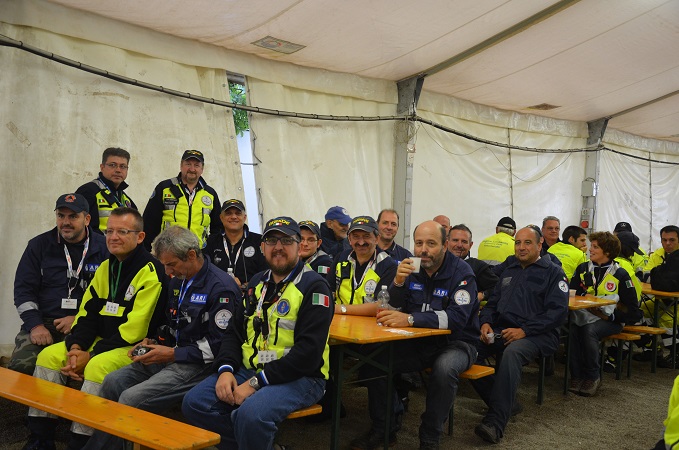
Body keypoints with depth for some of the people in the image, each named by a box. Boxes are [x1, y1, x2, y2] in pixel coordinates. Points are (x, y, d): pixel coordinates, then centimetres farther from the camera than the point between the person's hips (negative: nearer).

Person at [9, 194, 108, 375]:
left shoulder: (103, 248, 5)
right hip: (43, 322, 2)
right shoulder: (39, 245, 12)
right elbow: (23, 289, 9)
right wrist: (35, 325, -5)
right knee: (20, 366, -24)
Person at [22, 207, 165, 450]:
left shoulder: (150, 272, -16)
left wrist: (90, 355, -18)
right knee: (49, 356, -2)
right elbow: (87, 313, 11)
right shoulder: (105, 267, 11)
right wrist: (75, 347, -8)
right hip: (103, 341, 9)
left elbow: (134, 329, -21)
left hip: (136, 348, -8)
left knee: (97, 366, -33)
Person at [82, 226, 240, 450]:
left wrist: (172, 354, -15)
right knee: (113, 381, -7)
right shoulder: (177, 281, 12)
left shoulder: (221, 287, -16)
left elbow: (218, 346, -18)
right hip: (171, 356, 9)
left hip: (199, 365, -9)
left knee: (131, 398, -21)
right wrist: (152, 342, 5)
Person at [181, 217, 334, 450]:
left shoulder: (314, 286, -9)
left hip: (298, 377, -7)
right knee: (194, 402, -11)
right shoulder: (258, 282, 14)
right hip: (249, 369, 7)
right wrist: (225, 369, -5)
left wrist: (257, 382, -19)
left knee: (251, 414, -33)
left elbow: (309, 351, -18)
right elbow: (234, 331, 15)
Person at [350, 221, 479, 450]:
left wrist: (409, 319, -38)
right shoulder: (411, 267, 2)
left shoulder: (461, 272, -14)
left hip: (456, 343, -5)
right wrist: (398, 282, -20)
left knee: (444, 368, -36)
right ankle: (382, 429, 3)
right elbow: (392, 306, 2)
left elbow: (458, 317, -28)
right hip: (418, 342, 5)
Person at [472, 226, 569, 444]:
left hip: (536, 335, -5)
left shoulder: (553, 273, 4)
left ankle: (496, 423, -38)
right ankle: (503, 401, -6)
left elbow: (558, 312, -8)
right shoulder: (509, 271, 22)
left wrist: (524, 330, -18)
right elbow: (492, 303, 22)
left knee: (511, 352, -38)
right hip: (501, 330, 6)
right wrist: (486, 323, -1)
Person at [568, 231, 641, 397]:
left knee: (589, 330, -35)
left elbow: (633, 312, 1)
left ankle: (592, 376, -15)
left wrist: (611, 315, -14)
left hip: (609, 321, -3)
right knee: (572, 327, -31)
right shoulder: (582, 269, 12)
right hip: (584, 315, 3)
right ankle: (576, 375, -20)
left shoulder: (620, 275, 1)